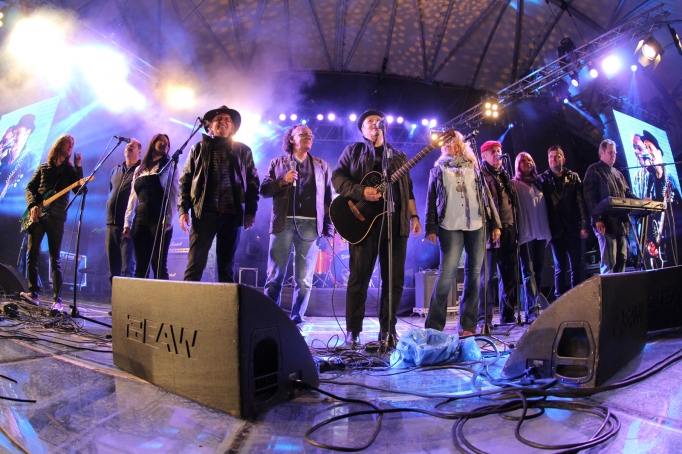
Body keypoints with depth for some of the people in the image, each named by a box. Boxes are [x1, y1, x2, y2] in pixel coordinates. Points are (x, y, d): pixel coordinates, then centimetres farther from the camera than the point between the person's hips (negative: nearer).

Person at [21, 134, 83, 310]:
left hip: (56, 217, -2)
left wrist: (78, 166, -9)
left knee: (55, 259, -3)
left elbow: (79, 190, -6)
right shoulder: (44, 167, 15)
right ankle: (34, 292, 10)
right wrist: (32, 205, -7)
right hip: (37, 215, 2)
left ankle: (57, 299, -4)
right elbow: (30, 188, 11)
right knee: (32, 254, 0)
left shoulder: (70, 170, 10)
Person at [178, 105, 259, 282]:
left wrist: (251, 211, 1)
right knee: (195, 264, -7)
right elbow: (185, 180, 10)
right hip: (204, 212, 0)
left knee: (227, 266, 4)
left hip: (232, 214, 0)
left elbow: (253, 182, 10)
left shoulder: (243, 151, 14)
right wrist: (183, 210, -1)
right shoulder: (198, 148, 14)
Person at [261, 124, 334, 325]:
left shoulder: (322, 165, 16)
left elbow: (328, 197, 10)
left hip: (310, 225, 1)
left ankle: (296, 320, 10)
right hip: (283, 223, 0)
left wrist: (329, 227, 1)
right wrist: (282, 181, -10)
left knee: (304, 279, 1)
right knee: (274, 276, -1)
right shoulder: (278, 163, 15)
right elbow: (264, 189, 7)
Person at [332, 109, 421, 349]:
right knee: (359, 276, -4)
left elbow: (408, 191, 19)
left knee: (394, 278, 3)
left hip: (396, 222, 4)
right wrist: (362, 192, -16)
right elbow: (337, 177, -1)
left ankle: (387, 330, 13)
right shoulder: (353, 150, 11)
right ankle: (352, 333, 4)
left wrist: (414, 216, 7)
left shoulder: (399, 156, 21)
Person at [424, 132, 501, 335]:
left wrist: (495, 224, 7)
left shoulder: (474, 168, 17)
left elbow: (487, 196, 15)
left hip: (477, 226, 3)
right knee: (447, 272, -13)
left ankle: (468, 325, 9)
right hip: (450, 227, -2)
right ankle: (433, 326, -7)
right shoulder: (438, 169, 13)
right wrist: (431, 227, -3)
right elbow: (431, 200, 7)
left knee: (474, 273, 1)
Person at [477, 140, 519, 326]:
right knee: (486, 274, -6)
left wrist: (514, 226, 15)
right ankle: (484, 317, -1)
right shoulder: (480, 175, -2)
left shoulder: (504, 175, 21)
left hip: (508, 229, 8)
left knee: (510, 274, 9)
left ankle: (507, 314, 18)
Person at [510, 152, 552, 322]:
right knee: (529, 272, -11)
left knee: (538, 271, 7)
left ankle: (531, 309, 15)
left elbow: (545, 207, 19)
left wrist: (547, 230, 11)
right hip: (526, 233, -5)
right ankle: (532, 311, -14)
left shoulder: (538, 183, 19)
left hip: (541, 232, 6)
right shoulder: (514, 184, 4)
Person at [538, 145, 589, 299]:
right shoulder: (543, 179, 6)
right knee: (560, 268, 5)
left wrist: (584, 225, -5)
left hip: (572, 229, 1)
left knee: (576, 267, 3)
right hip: (555, 230, -1)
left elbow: (581, 202, 3)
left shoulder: (574, 177, 10)